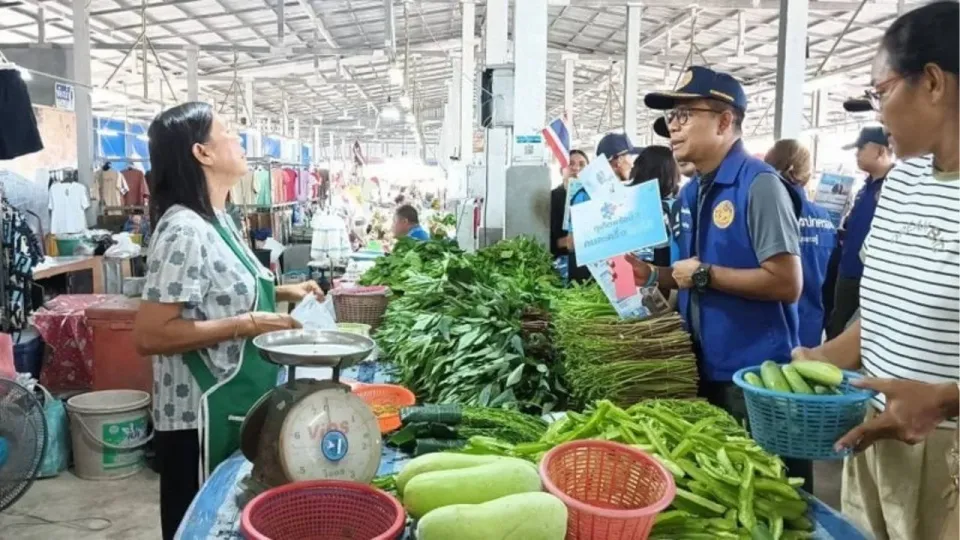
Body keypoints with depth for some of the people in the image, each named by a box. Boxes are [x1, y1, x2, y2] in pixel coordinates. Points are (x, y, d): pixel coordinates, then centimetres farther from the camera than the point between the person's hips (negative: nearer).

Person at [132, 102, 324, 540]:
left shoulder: (218, 220, 7)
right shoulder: (185, 232, -22)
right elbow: (148, 335, -25)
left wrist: (282, 293, 6)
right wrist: (246, 324, -27)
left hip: (235, 409, 9)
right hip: (202, 418, -9)